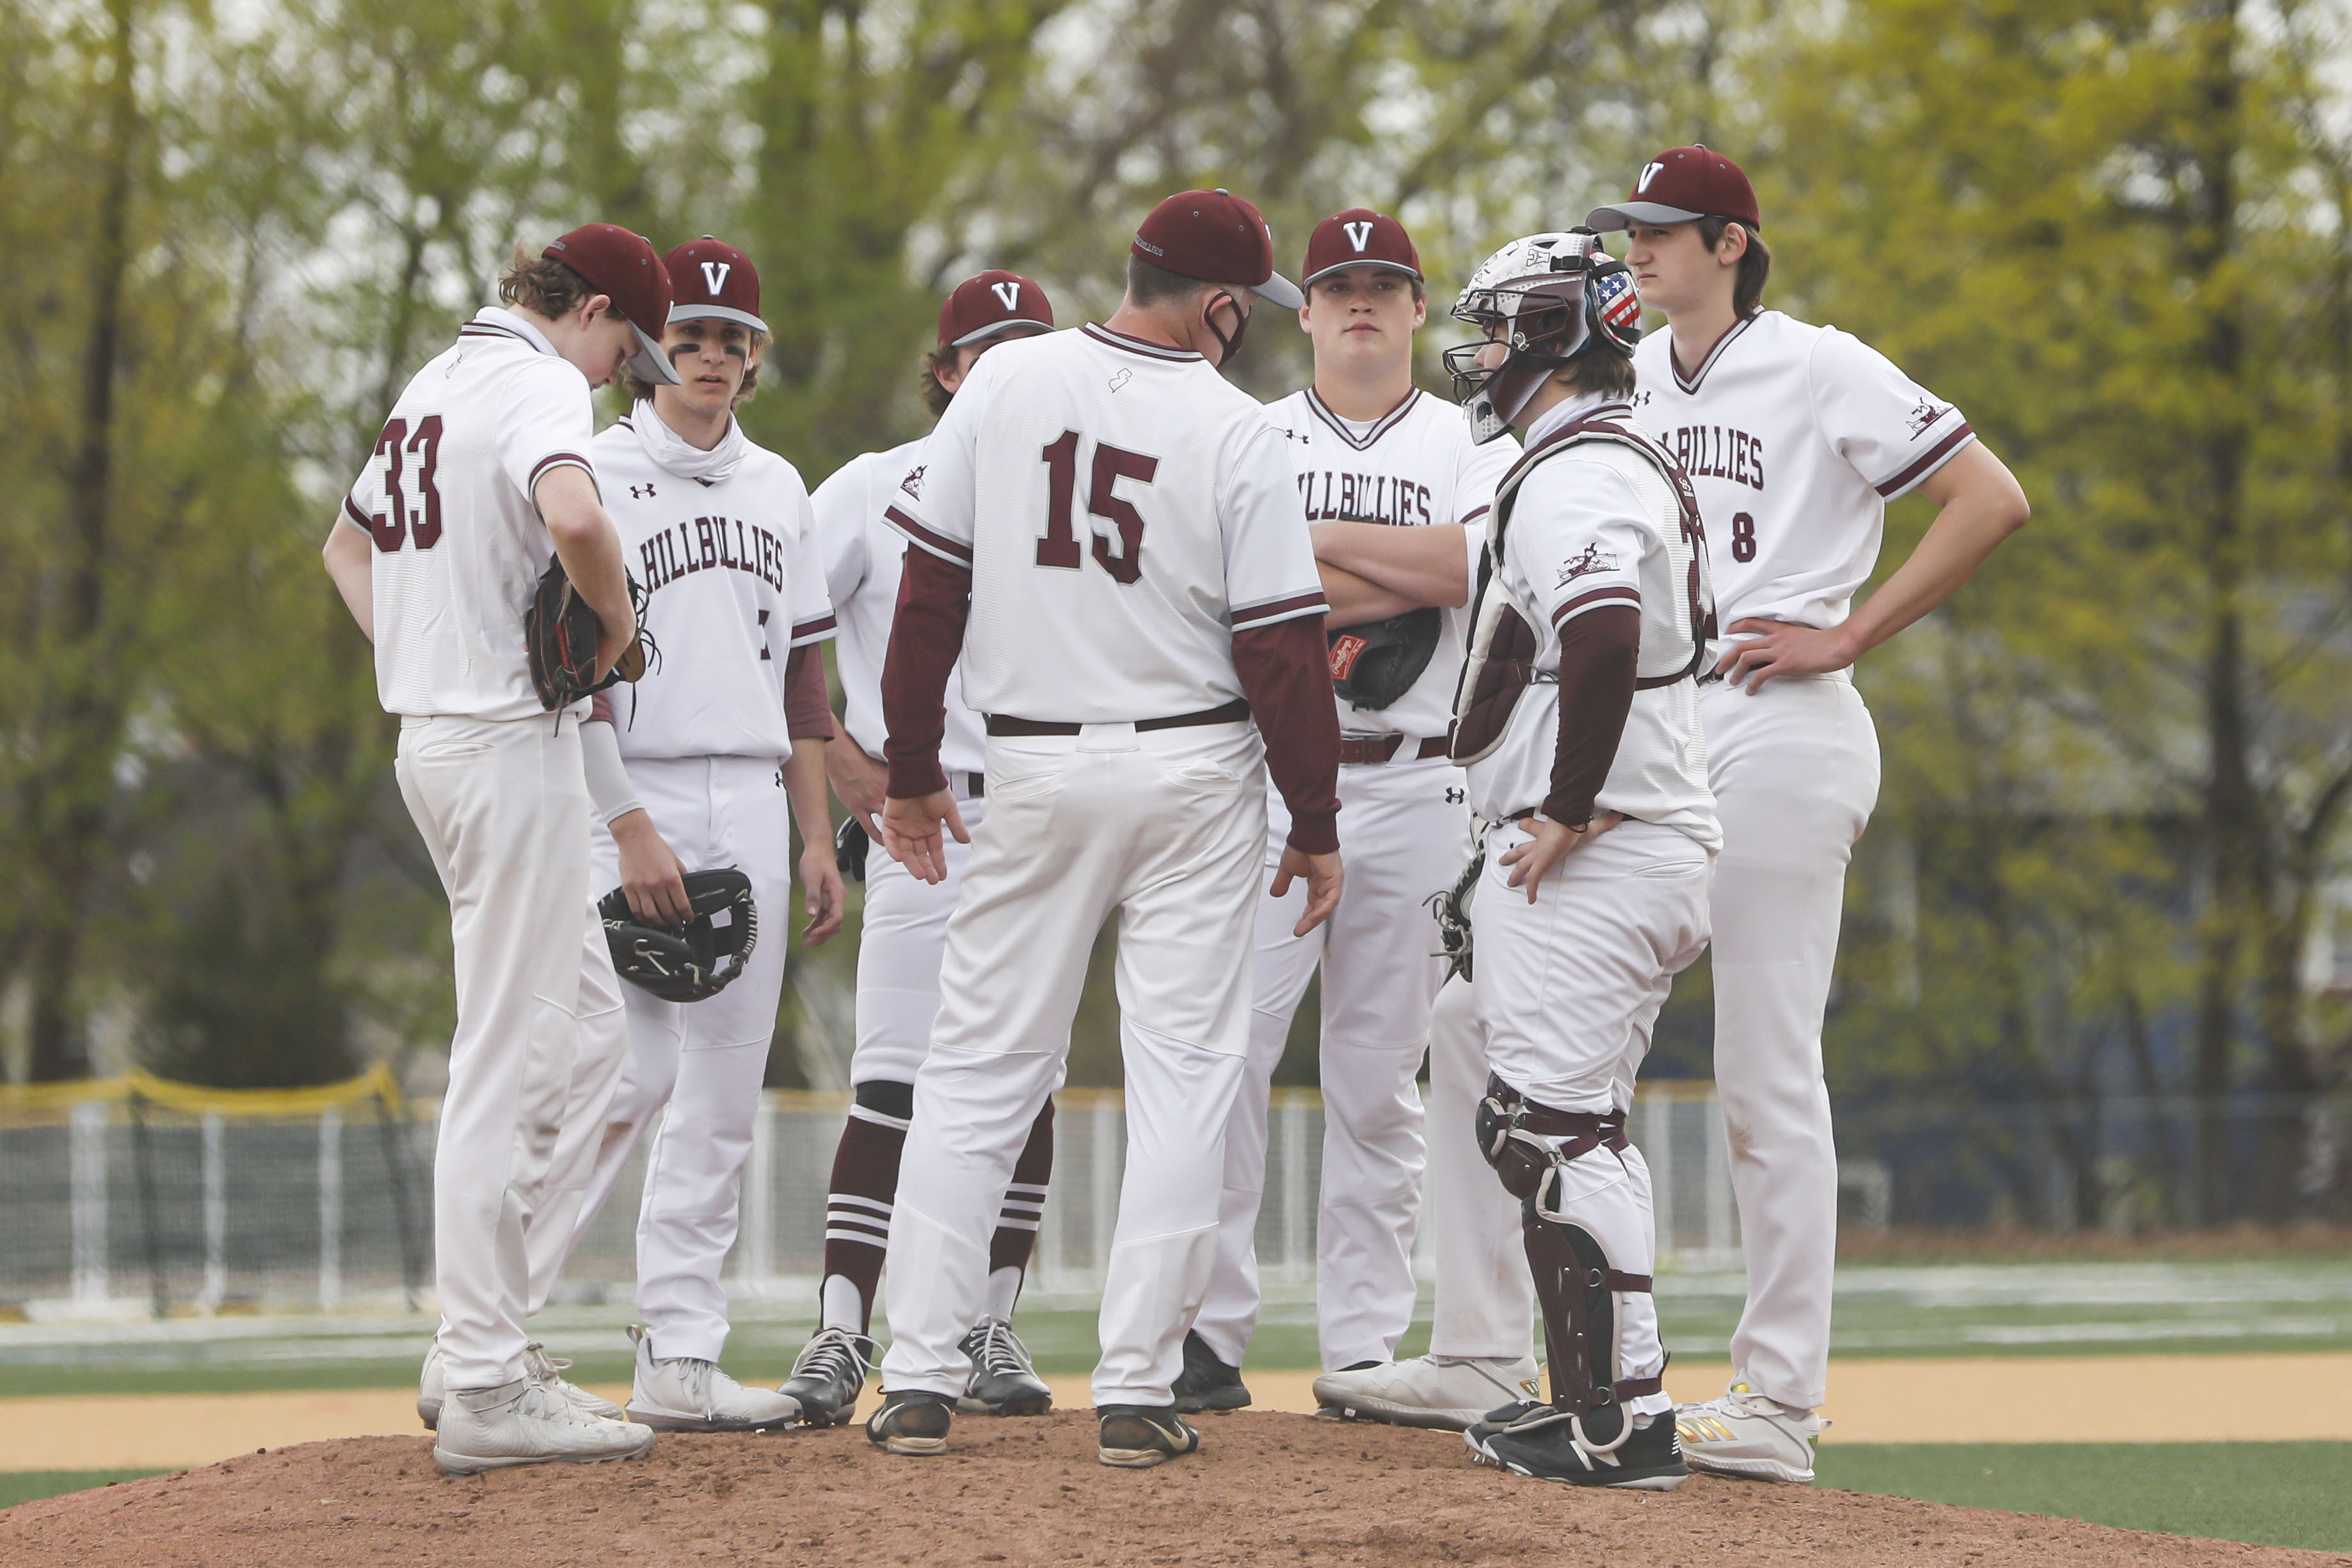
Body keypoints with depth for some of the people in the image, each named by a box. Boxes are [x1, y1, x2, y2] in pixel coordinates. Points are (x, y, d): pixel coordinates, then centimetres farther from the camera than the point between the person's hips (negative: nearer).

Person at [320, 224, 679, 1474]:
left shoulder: (435, 385, 18)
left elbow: (349, 541, 32)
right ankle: (485, 1387, -7)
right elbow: (572, 515, -34)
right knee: (510, 1055, -8)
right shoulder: (540, 383, -13)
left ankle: (478, 1340, 15)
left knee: (581, 1030, 17)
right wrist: (615, 617, -15)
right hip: (509, 740, -10)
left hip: (432, 736, 10)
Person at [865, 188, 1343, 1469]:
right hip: (1196, 782, -2)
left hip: (1036, 771, 2)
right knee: (1180, 1078, 4)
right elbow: (1281, 647, -8)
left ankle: (919, 1377, 2)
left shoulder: (1005, 381, -1)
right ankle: (1137, 1391, 0)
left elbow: (929, 587, 0)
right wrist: (1316, 825, 2)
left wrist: (911, 772, 9)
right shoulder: (1234, 431, -8)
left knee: (976, 1073, 8)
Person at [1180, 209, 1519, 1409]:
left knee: (1379, 1078, 3)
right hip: (1264, 778, -1)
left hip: (1414, 790, 1)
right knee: (1223, 1051, -11)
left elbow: (1486, 558, -12)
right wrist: (1406, 579, -12)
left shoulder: (1470, 446, 10)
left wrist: (1319, 542, -9)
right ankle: (1207, 1331, -8)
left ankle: (1364, 1347, 7)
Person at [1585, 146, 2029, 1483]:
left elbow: (1993, 501, -9)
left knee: (1769, 1071, -8)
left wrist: (1845, 636, -11)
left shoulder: (1822, 371, -4)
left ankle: (1782, 1402, -6)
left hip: (1778, 729, -8)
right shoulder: (1631, 381, 16)